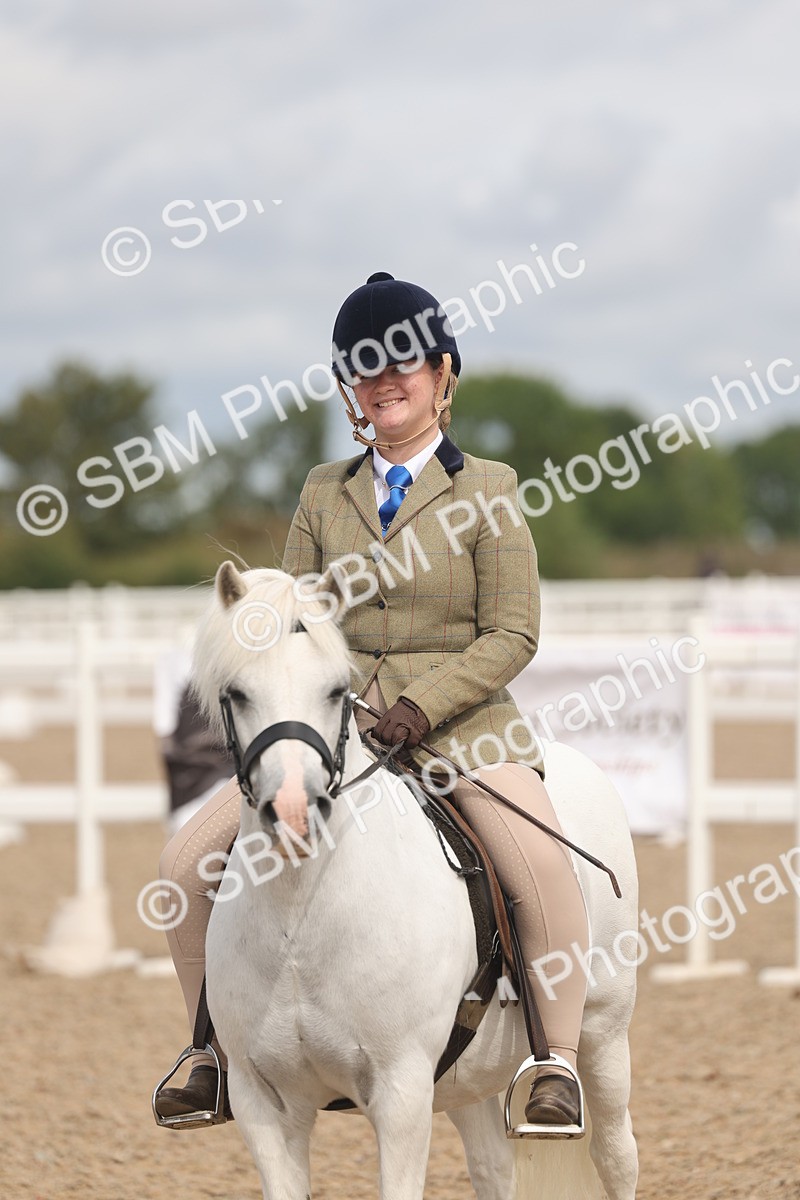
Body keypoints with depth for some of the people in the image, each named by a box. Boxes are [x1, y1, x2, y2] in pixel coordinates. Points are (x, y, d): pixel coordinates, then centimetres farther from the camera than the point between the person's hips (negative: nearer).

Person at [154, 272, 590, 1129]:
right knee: (188, 861, -10)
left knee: (546, 869, -31)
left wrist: (423, 704, -17)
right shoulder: (325, 493, 12)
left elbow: (512, 636, -4)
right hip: (335, 724, 4)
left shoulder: (486, 489, 1)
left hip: (458, 723, -4)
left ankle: (557, 1061, -13)